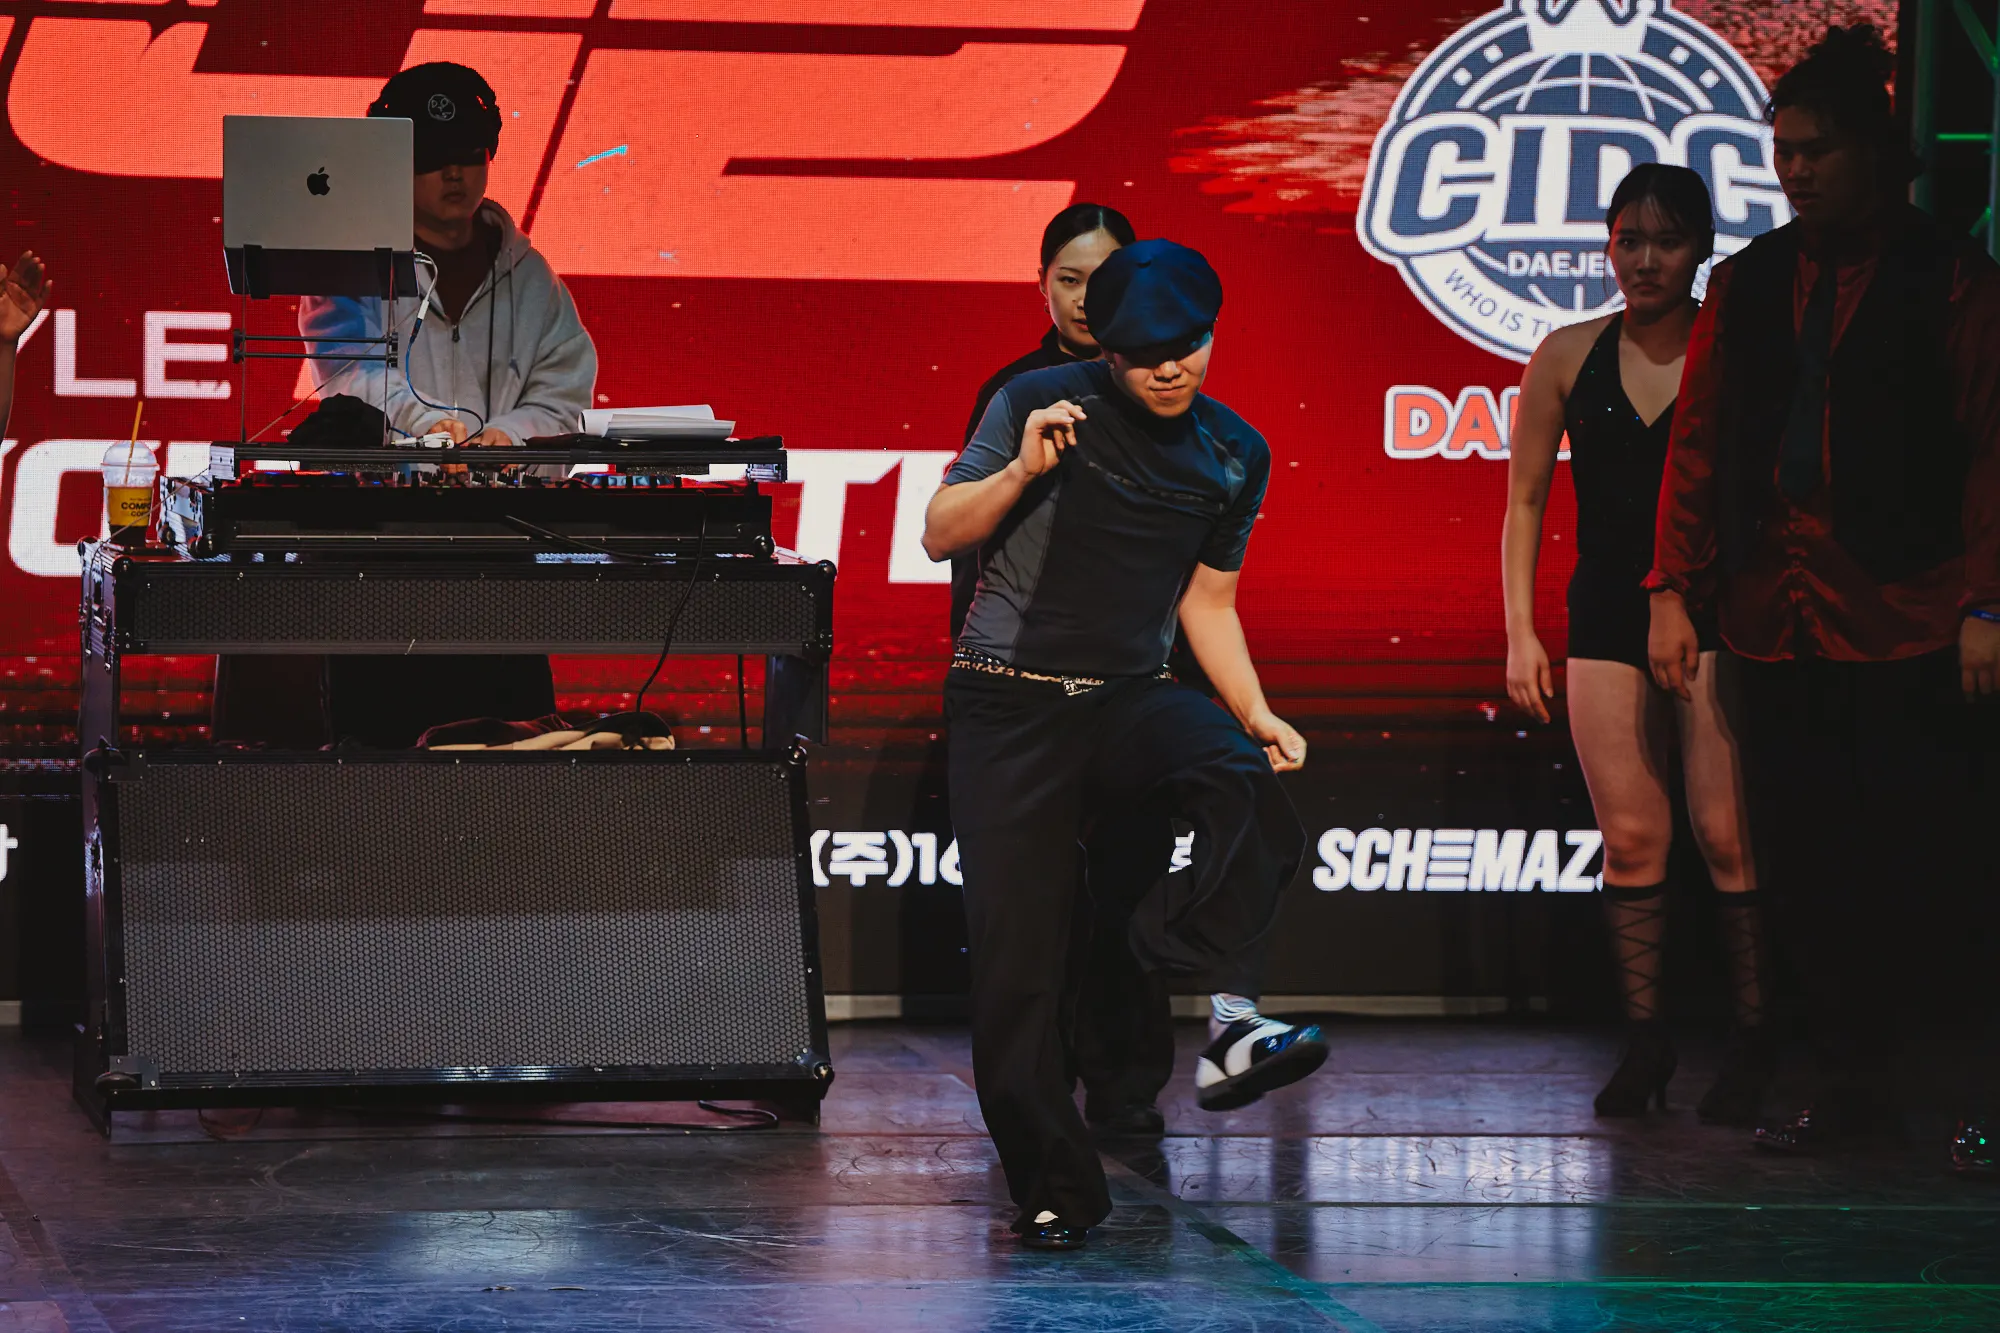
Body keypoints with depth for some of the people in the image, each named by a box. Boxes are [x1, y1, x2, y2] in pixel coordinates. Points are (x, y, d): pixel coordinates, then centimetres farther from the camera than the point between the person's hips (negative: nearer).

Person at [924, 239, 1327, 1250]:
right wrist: (1023, 469, -20)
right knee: (1017, 958, -7)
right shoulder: (1040, 403, -3)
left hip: (1129, 699, 3)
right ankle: (1053, 1188, 3)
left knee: (1243, 776, -32)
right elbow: (940, 535, -2)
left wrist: (1257, 714, 3)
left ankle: (1228, 1022, -43)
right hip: (1009, 705, -2)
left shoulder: (1235, 455, 10)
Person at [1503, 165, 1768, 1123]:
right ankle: (1645, 1039, 9)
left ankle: (1753, 1045, 2)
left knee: (1727, 832, -7)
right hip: (1608, 615, 3)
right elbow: (1524, 502, 11)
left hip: (1717, 612, -3)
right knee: (1630, 836, 0)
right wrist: (1521, 632, 5)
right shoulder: (1570, 356, 6)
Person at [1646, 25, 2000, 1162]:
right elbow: (1699, 444, 13)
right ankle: (1853, 1079, 14)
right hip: (1781, 619, 5)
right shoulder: (1749, 284, 13)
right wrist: (1675, 590, 5)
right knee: (1810, 861, 6)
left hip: (1908, 617, -5)